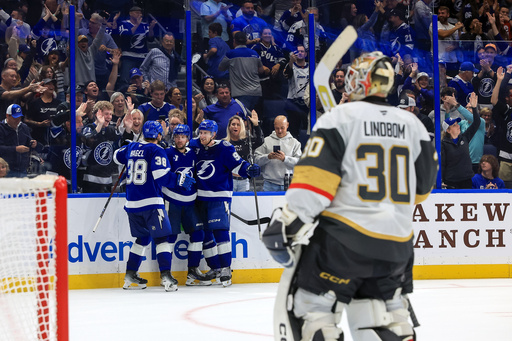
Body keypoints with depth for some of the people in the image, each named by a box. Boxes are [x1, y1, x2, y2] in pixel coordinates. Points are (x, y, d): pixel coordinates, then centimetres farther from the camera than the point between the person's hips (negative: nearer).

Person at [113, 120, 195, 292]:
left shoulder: (132, 148, 11)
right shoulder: (156, 151, -8)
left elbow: (118, 156, 30)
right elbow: (161, 174, -19)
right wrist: (180, 179, -9)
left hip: (132, 202, 7)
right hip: (151, 202, -7)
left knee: (142, 237, 19)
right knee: (163, 237, -4)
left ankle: (130, 276, 19)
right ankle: (166, 276, -16)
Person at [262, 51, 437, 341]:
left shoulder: (339, 118, -5)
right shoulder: (413, 124, 11)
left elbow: (315, 173, -14)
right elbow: (422, 185, 20)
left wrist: (289, 222, -16)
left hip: (343, 237, -5)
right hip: (396, 241, 6)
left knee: (311, 314, -1)